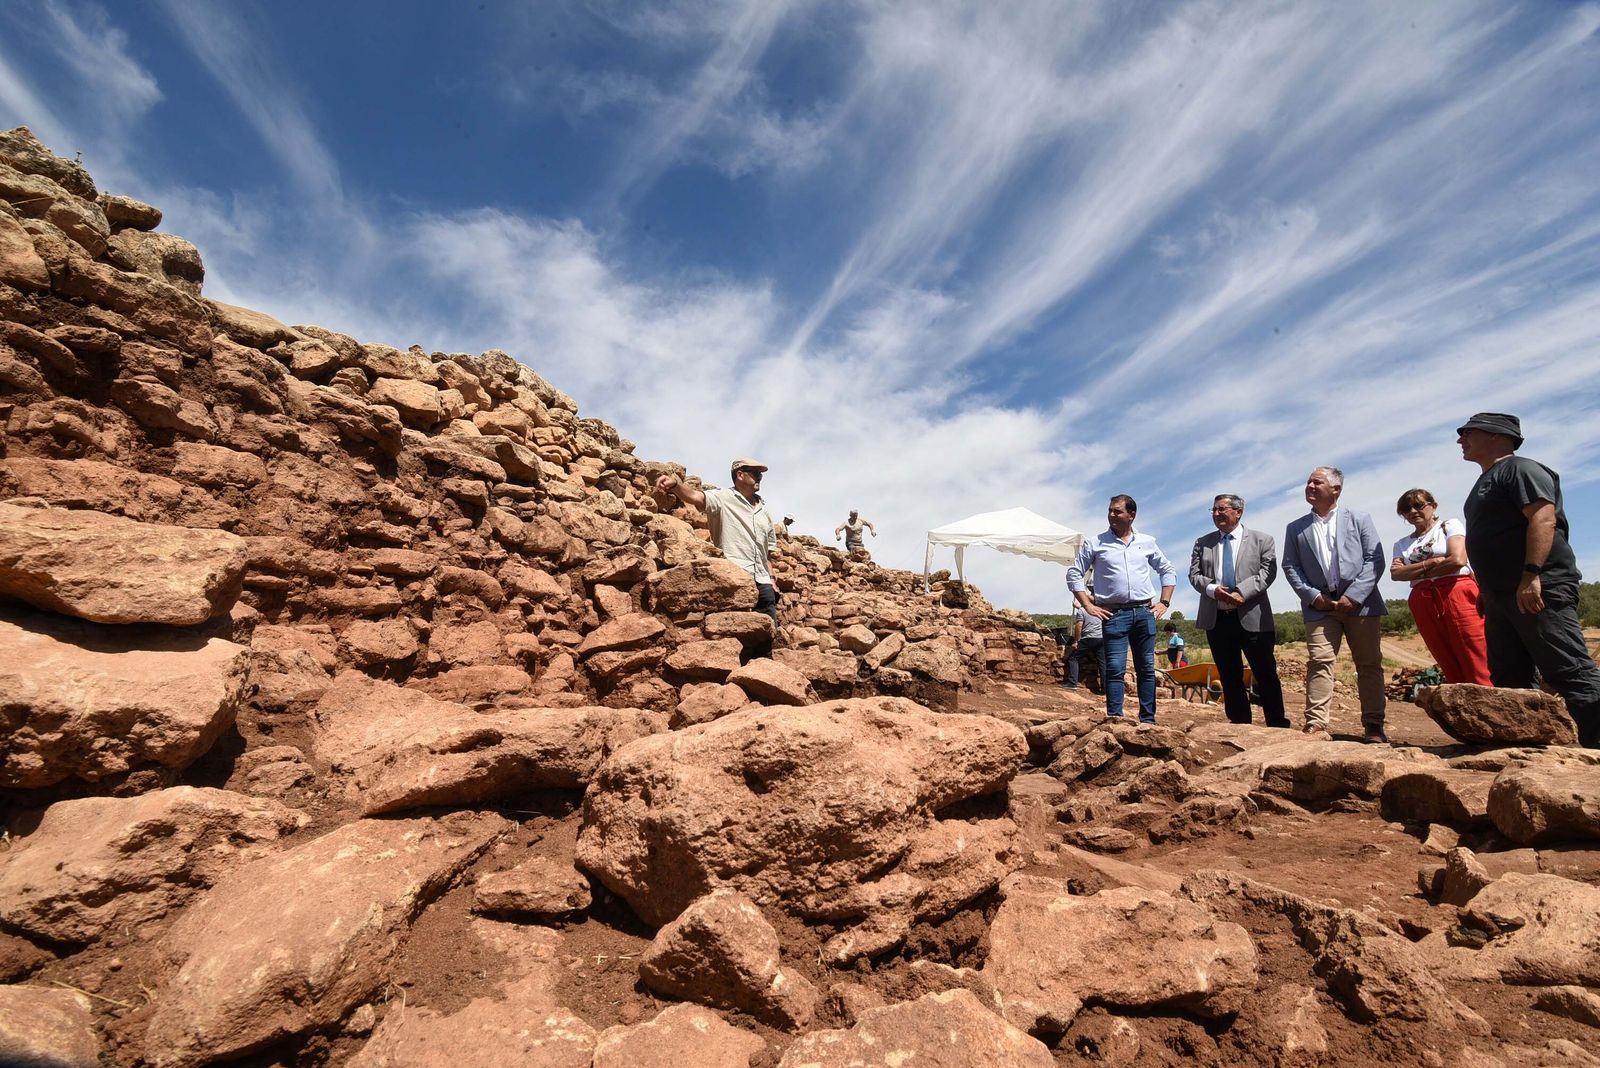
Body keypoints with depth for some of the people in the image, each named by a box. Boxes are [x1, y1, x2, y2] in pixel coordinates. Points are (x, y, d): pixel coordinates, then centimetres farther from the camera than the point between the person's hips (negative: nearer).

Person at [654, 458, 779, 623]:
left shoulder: (763, 509, 20)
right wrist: (675, 484, -37)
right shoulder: (724, 498, 2)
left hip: (763, 583, 6)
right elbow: (694, 496, -17)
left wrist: (770, 578, 14)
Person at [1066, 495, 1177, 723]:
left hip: (1144, 612, 3)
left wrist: (1164, 602, 11)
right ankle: (1115, 718, -5)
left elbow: (1168, 571, 22)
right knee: (1115, 668, -8)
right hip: (1114, 614, -3)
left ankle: (1148, 720, 13)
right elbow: (1074, 574, 5)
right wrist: (1088, 605, -3)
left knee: (1147, 668, 6)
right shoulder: (1095, 543, 3)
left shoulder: (1147, 542, 11)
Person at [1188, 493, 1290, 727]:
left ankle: (1277, 725, 10)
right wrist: (1213, 589, -13)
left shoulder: (1262, 540, 6)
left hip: (1253, 618, -3)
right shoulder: (1203, 542, 13)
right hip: (1216, 618, 3)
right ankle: (1239, 723, 17)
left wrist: (1242, 592, -19)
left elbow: (1267, 572, -6)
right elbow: (1194, 574, 6)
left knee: (1266, 674, 1)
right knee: (1229, 677, 9)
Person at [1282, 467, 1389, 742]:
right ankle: (1316, 724, -11)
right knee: (1319, 662, -9)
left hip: (1360, 603, 0)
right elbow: (1290, 566, 7)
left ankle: (1373, 725, 12)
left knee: (1370, 664, 4)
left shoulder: (1359, 519, 7)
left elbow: (1375, 560, -1)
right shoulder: (1295, 528, 11)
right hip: (1321, 605, 0)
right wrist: (1312, 596, -7)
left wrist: (1354, 596, -11)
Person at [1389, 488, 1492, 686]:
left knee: (1477, 666, -10)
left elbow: (1457, 559, -7)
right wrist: (1429, 563, -9)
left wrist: (1415, 573, 0)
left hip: (1457, 593, -3)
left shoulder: (1450, 525, 9)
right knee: (1450, 667, 3)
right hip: (1423, 602, 4)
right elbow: (1395, 573, 1)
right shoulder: (1402, 544, 17)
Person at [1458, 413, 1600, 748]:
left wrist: (1531, 574, -27)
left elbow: (1544, 518, -19)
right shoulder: (1487, 481, 23)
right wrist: (1486, 589, 23)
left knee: (1572, 673, -11)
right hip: (1503, 595, 10)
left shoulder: (1520, 469, -5)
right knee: (1508, 680, 9)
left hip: (1538, 591, -10)